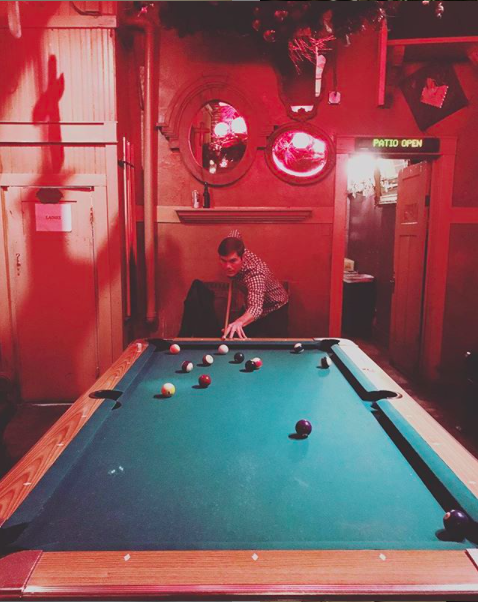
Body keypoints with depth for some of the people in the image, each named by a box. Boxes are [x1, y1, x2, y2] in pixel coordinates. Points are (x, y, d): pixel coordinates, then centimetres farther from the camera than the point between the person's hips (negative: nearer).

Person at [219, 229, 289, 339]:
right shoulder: (234, 253, -23)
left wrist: (239, 322, -82)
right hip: (250, 304, 7)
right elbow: (235, 232, 1)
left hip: (274, 310, -7)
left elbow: (256, 307, -61)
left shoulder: (255, 274, -44)